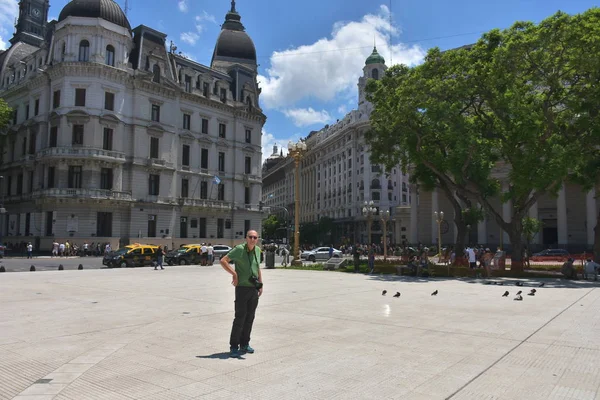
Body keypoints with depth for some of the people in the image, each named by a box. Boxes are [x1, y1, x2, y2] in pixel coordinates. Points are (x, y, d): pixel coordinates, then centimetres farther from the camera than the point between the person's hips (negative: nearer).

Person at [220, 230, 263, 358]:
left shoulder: (257, 250, 8)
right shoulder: (239, 249, -11)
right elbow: (223, 261, -12)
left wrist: (261, 284, 15)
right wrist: (234, 273, -17)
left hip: (254, 289, 6)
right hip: (242, 288, -6)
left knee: (250, 318, 10)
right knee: (240, 318, -5)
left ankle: (244, 344, 22)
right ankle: (234, 347, 5)